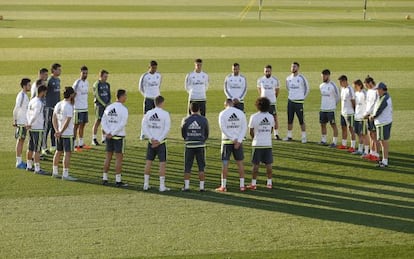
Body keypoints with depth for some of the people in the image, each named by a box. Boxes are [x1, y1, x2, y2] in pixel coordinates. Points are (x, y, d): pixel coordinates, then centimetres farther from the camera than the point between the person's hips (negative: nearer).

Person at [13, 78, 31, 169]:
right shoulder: (21, 96, -17)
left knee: (22, 141, 13)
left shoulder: (25, 95, 11)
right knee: (20, 141, -4)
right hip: (21, 123, -9)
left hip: (25, 122, 9)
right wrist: (15, 120, -17)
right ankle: (18, 162, -1)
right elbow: (16, 109, -19)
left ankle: (20, 161, 19)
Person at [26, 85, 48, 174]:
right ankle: (37, 169, -2)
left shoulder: (32, 101, 11)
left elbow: (28, 113, 13)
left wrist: (29, 124, 8)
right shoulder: (39, 103, -17)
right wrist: (30, 124, -14)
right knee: (37, 150, -4)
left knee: (30, 148, 16)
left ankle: (29, 166, 24)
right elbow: (35, 115, -25)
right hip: (38, 129, -9)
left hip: (31, 128, 9)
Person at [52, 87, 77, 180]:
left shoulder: (58, 104, 8)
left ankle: (55, 172, 24)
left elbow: (54, 119, 7)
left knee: (58, 152, 17)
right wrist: (60, 132, -14)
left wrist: (57, 131, 1)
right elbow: (67, 121, -21)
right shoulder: (69, 106, -17)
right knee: (67, 153, -4)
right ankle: (65, 175, -5)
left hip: (59, 133, 8)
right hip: (68, 134, -8)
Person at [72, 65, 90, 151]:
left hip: (85, 108, 8)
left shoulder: (87, 82, 11)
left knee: (83, 125, 12)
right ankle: (75, 145, -1)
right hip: (78, 108, -8)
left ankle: (81, 143, 19)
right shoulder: (77, 83, -13)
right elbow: (73, 94, -14)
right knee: (77, 125, -4)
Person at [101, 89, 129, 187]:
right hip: (119, 136, -6)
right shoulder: (123, 109, -11)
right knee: (119, 158, -1)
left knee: (108, 157, 13)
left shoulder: (108, 107, 8)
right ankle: (118, 180, 0)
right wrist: (112, 133, -14)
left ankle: (104, 179, 15)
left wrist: (108, 132, -3)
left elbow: (103, 121, 5)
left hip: (109, 136, 6)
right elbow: (122, 124, -18)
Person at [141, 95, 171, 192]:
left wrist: (151, 138, -4)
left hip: (151, 142, 4)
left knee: (148, 162, 11)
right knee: (162, 163, 0)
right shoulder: (165, 114, -9)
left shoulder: (148, 113, 3)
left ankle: (146, 184, 14)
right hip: (161, 142, -4)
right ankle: (162, 186, -1)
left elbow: (144, 126, 0)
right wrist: (159, 140, -11)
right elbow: (167, 129, -14)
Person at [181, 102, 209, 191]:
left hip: (189, 145, 0)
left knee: (187, 167, 6)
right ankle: (202, 186, 3)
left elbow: (183, 134, 8)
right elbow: (206, 134, 7)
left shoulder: (185, 120, -2)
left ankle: (186, 186, 4)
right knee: (201, 167, 6)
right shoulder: (203, 120, -2)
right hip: (200, 145, 0)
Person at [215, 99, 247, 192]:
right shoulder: (240, 113, 3)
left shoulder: (223, 113, -5)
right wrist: (239, 141, -8)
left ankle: (223, 186, 0)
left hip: (226, 141, -3)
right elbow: (244, 128, -2)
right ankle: (242, 185, 11)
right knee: (239, 162, 10)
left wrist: (233, 139, -11)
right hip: (238, 141, 3)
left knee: (225, 163, 1)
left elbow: (223, 128, -13)